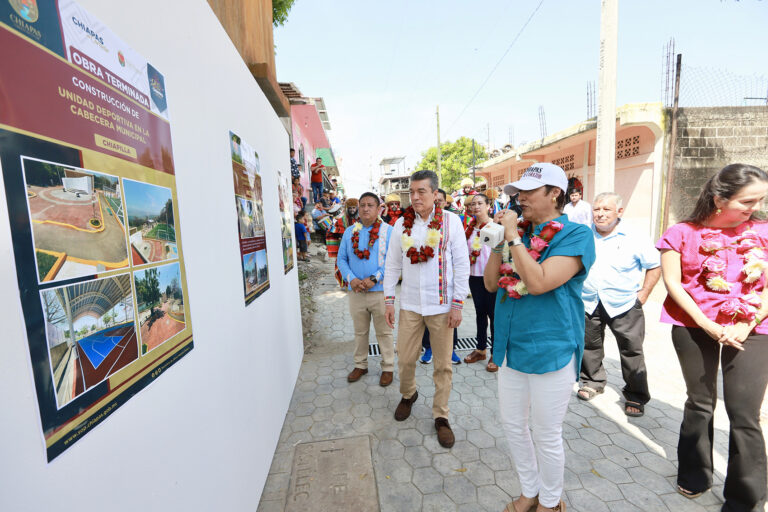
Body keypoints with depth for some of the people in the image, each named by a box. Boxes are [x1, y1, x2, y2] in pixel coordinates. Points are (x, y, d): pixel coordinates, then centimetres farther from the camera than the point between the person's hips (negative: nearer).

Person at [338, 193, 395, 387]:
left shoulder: (388, 231, -5)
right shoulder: (349, 232, 7)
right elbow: (341, 258, 7)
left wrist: (374, 279, -18)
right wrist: (351, 278, -10)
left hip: (380, 291, -3)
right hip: (356, 292, 4)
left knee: (384, 332, 9)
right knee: (360, 331, 18)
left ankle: (388, 368, 27)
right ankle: (360, 365, 36)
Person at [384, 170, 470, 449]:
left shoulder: (451, 221, -5)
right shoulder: (401, 223, 3)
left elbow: (462, 265, -4)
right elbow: (392, 264, 7)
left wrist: (457, 304, -7)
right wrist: (389, 300, 3)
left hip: (441, 304, -2)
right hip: (410, 304, 2)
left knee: (443, 364, 10)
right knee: (405, 358, 12)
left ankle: (441, 415, 30)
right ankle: (408, 395, 43)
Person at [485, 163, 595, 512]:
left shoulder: (576, 235, -12)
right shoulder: (521, 232, 6)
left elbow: (538, 282, -27)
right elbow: (490, 283, 4)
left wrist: (512, 236, -20)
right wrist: (498, 238, -5)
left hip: (550, 349, -6)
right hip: (511, 347, 7)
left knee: (546, 435, 13)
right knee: (512, 425, 19)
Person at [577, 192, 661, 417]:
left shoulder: (634, 239, -5)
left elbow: (655, 266, 5)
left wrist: (643, 293, -2)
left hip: (624, 305, -2)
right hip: (588, 303, 2)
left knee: (632, 351, 6)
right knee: (589, 345, 14)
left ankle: (636, 396, 25)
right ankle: (593, 381, 35)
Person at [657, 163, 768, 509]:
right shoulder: (683, 233, -5)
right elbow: (672, 284, -8)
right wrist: (708, 326, -12)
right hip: (695, 328, -1)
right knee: (700, 403, 13)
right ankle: (695, 477, 32)